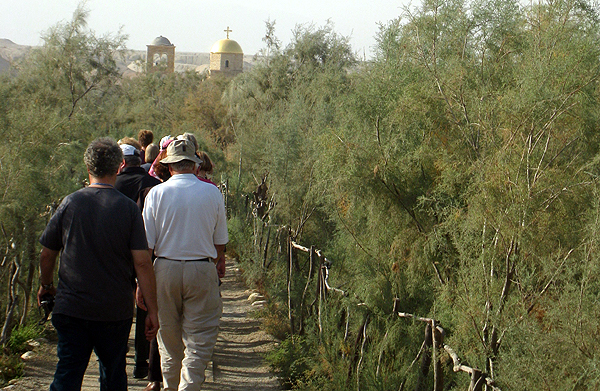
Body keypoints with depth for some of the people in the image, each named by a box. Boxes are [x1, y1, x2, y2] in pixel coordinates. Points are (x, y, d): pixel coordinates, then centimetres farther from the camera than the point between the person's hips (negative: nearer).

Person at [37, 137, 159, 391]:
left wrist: (46, 287, 24)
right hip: (115, 311, 0)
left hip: (71, 307, 0)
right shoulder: (128, 208, -7)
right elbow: (142, 262, -11)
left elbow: (47, 254, 5)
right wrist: (153, 310, -5)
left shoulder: (70, 203, -3)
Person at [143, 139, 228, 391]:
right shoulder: (212, 193, -1)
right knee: (199, 339, 3)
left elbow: (146, 244, -4)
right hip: (202, 269, -1)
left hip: (166, 269, 1)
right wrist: (219, 262, 27)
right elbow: (220, 240, 9)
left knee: (169, 337, 15)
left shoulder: (157, 193, -4)